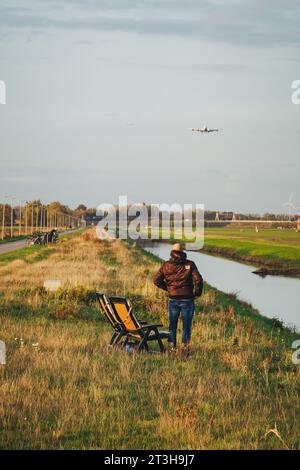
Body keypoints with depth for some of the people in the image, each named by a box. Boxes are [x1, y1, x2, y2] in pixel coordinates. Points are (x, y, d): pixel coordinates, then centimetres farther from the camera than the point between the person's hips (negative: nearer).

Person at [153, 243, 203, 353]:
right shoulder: (189, 265, -9)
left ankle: (172, 347, 16)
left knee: (172, 324, 14)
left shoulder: (166, 265, -1)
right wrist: (197, 293, 0)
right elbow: (198, 280, -16)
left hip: (173, 299, 2)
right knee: (186, 324, 8)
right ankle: (185, 346, 9)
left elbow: (157, 281, 2)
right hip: (187, 300, -2)